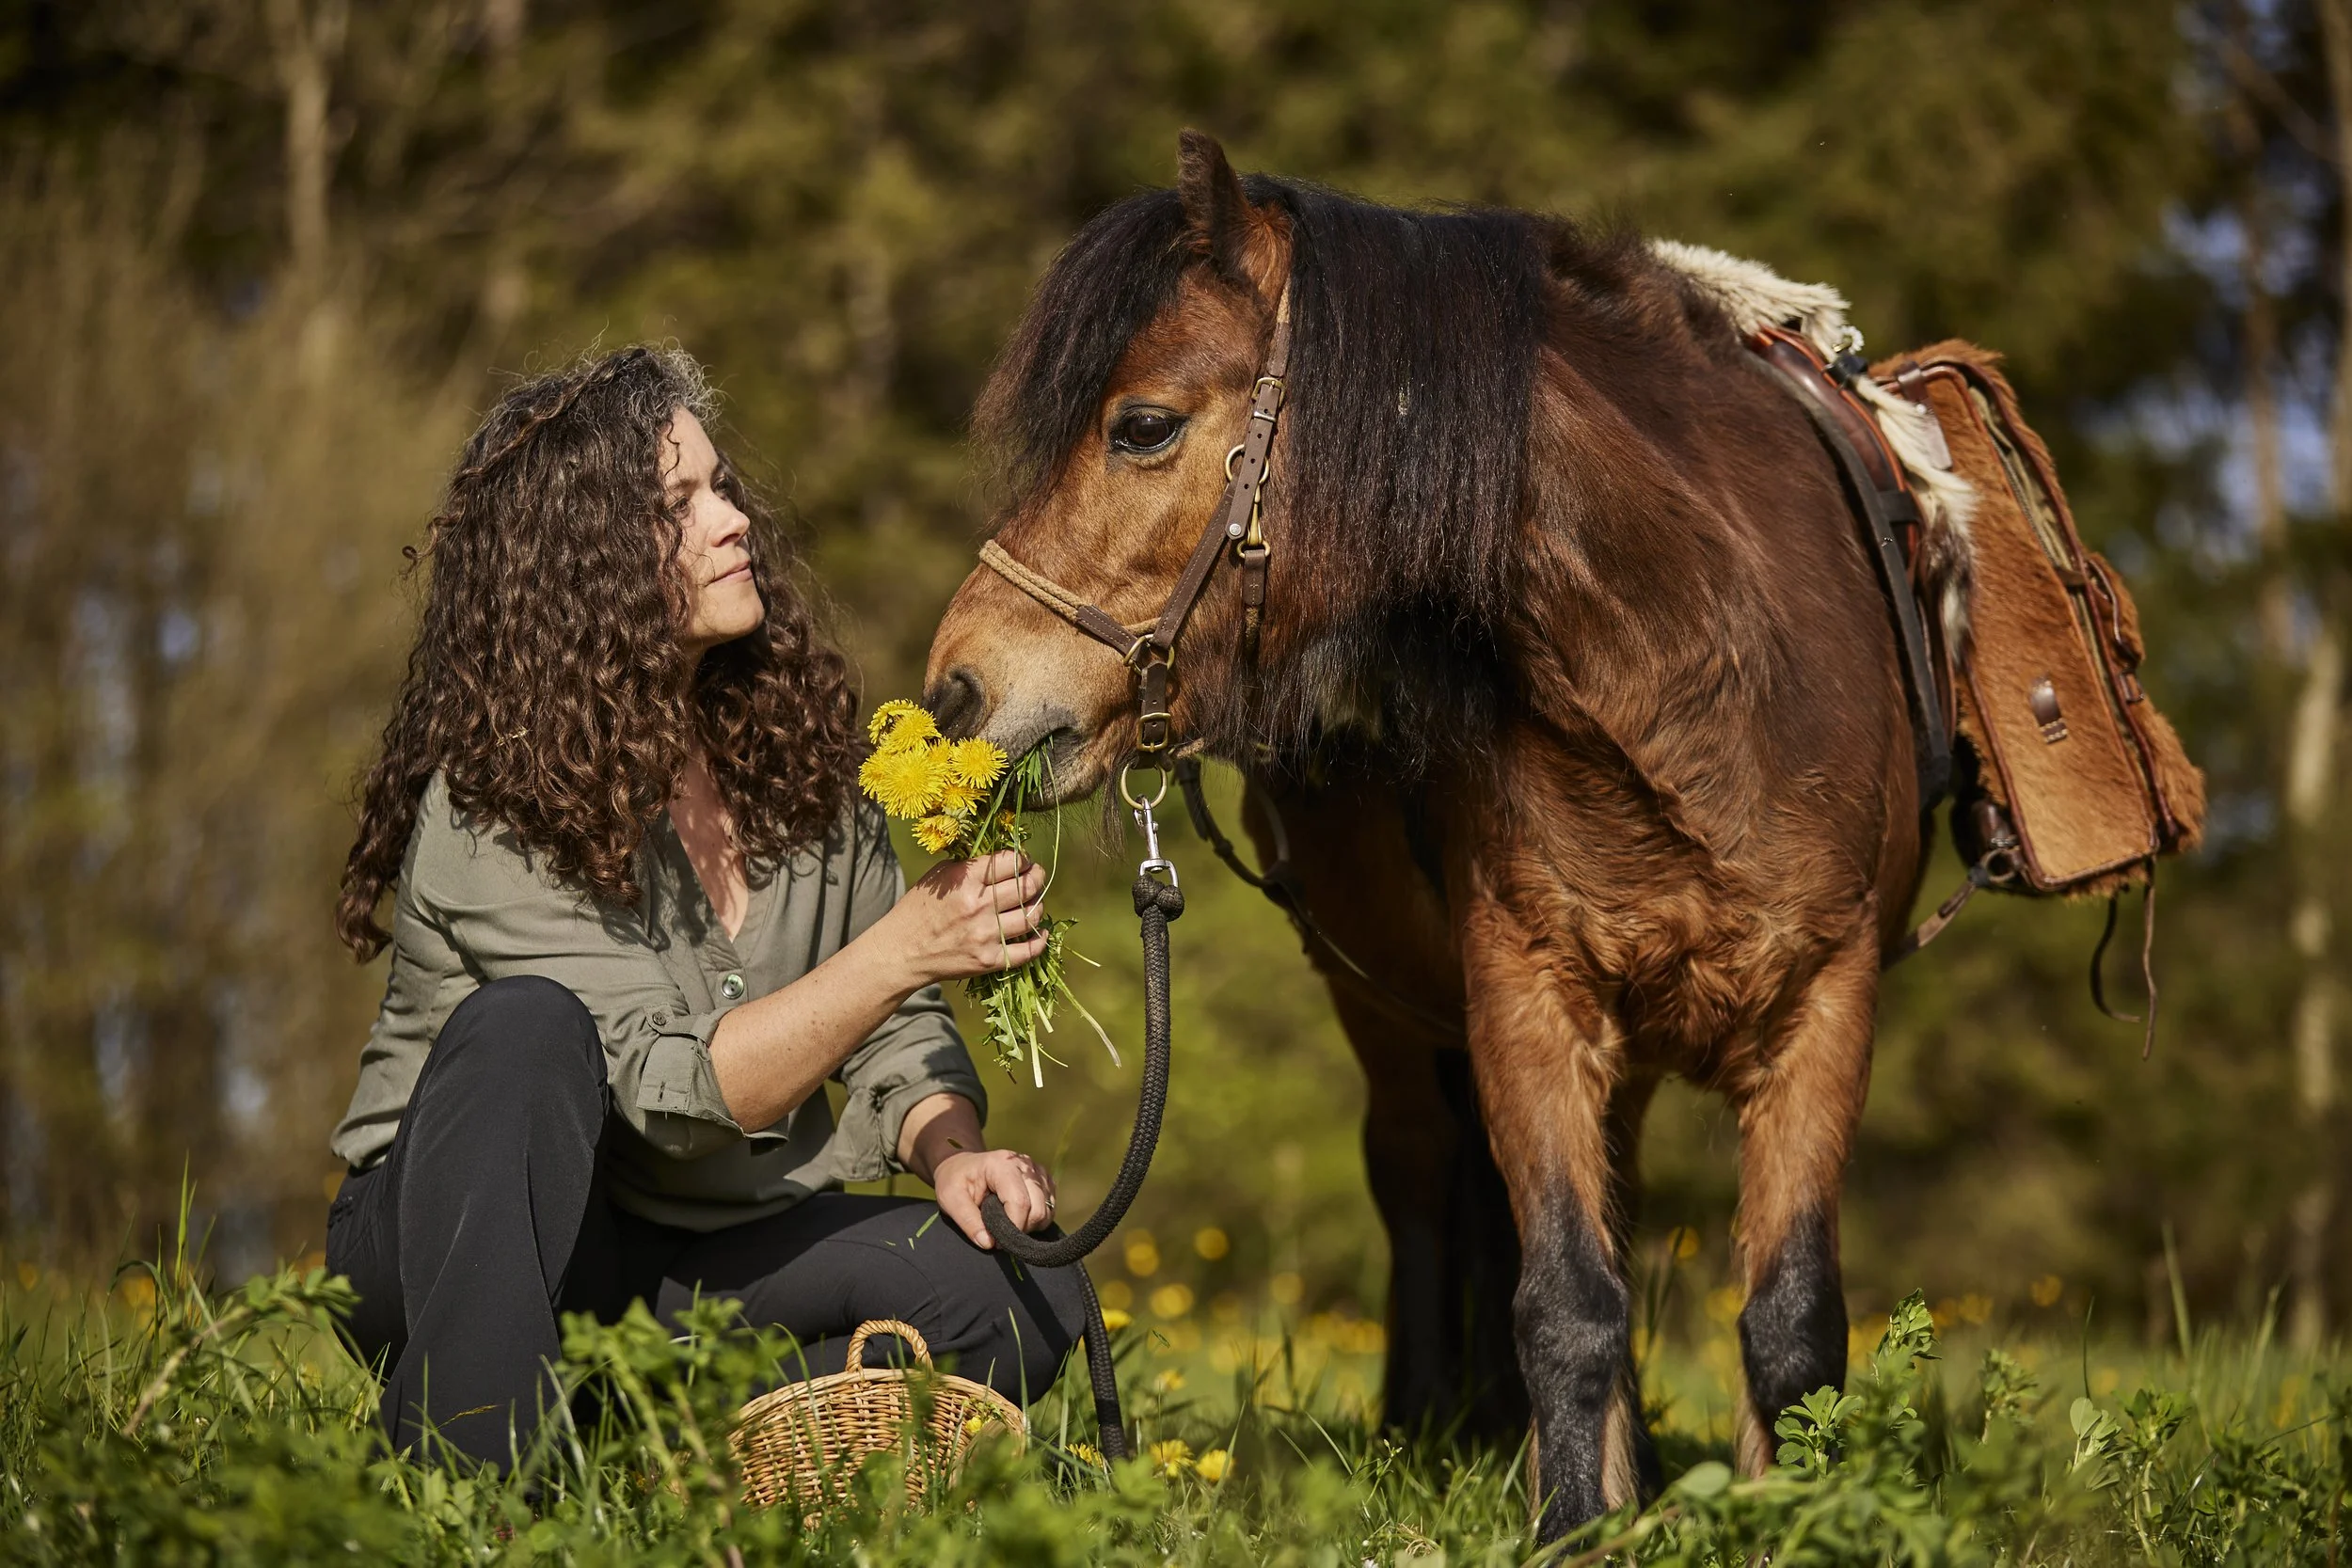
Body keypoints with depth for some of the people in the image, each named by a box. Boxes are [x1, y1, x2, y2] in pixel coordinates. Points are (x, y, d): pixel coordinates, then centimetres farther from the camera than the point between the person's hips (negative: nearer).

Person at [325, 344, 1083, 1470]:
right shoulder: (489, 814, -20)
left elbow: (893, 1033, 7)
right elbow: (677, 1091, -28)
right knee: (526, 1024, -36)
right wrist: (909, 947, -37)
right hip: (457, 1240, -5)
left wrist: (952, 1151, -15)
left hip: (701, 1257, 5)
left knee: (1024, 1299, -19)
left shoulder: (788, 748, 0)